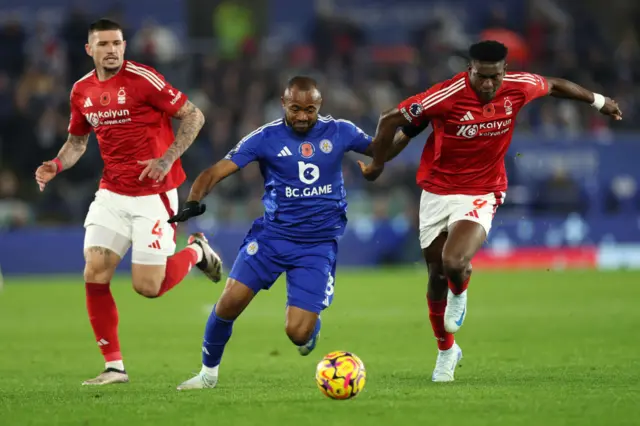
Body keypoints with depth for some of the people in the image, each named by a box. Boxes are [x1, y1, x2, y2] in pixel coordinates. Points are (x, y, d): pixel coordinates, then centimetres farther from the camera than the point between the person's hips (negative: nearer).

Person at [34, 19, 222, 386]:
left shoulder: (142, 79, -14)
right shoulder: (82, 91, 5)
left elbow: (194, 116, -10)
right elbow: (77, 140, 20)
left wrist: (168, 159, -20)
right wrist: (57, 165, 0)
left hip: (153, 194, -5)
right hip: (112, 194, 5)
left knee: (147, 286, -8)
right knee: (95, 275, -7)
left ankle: (195, 252, 24)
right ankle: (114, 366, 2)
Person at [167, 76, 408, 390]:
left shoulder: (339, 132, -1)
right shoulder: (266, 138, -7)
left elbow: (383, 151, 15)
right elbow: (217, 171, -12)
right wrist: (194, 201, -30)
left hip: (319, 244, 0)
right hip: (272, 234, 0)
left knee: (298, 334, -11)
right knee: (231, 301, -14)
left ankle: (311, 326, 29)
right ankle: (209, 372, 11)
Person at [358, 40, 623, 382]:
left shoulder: (518, 88, -12)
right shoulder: (447, 96, -22)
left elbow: (553, 85, 11)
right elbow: (390, 120, -12)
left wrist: (598, 101, 25)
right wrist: (377, 164, 0)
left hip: (480, 196, 0)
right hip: (437, 192, 0)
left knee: (454, 263, -25)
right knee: (437, 277, 10)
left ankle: (459, 294, 14)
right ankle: (446, 351, 35)